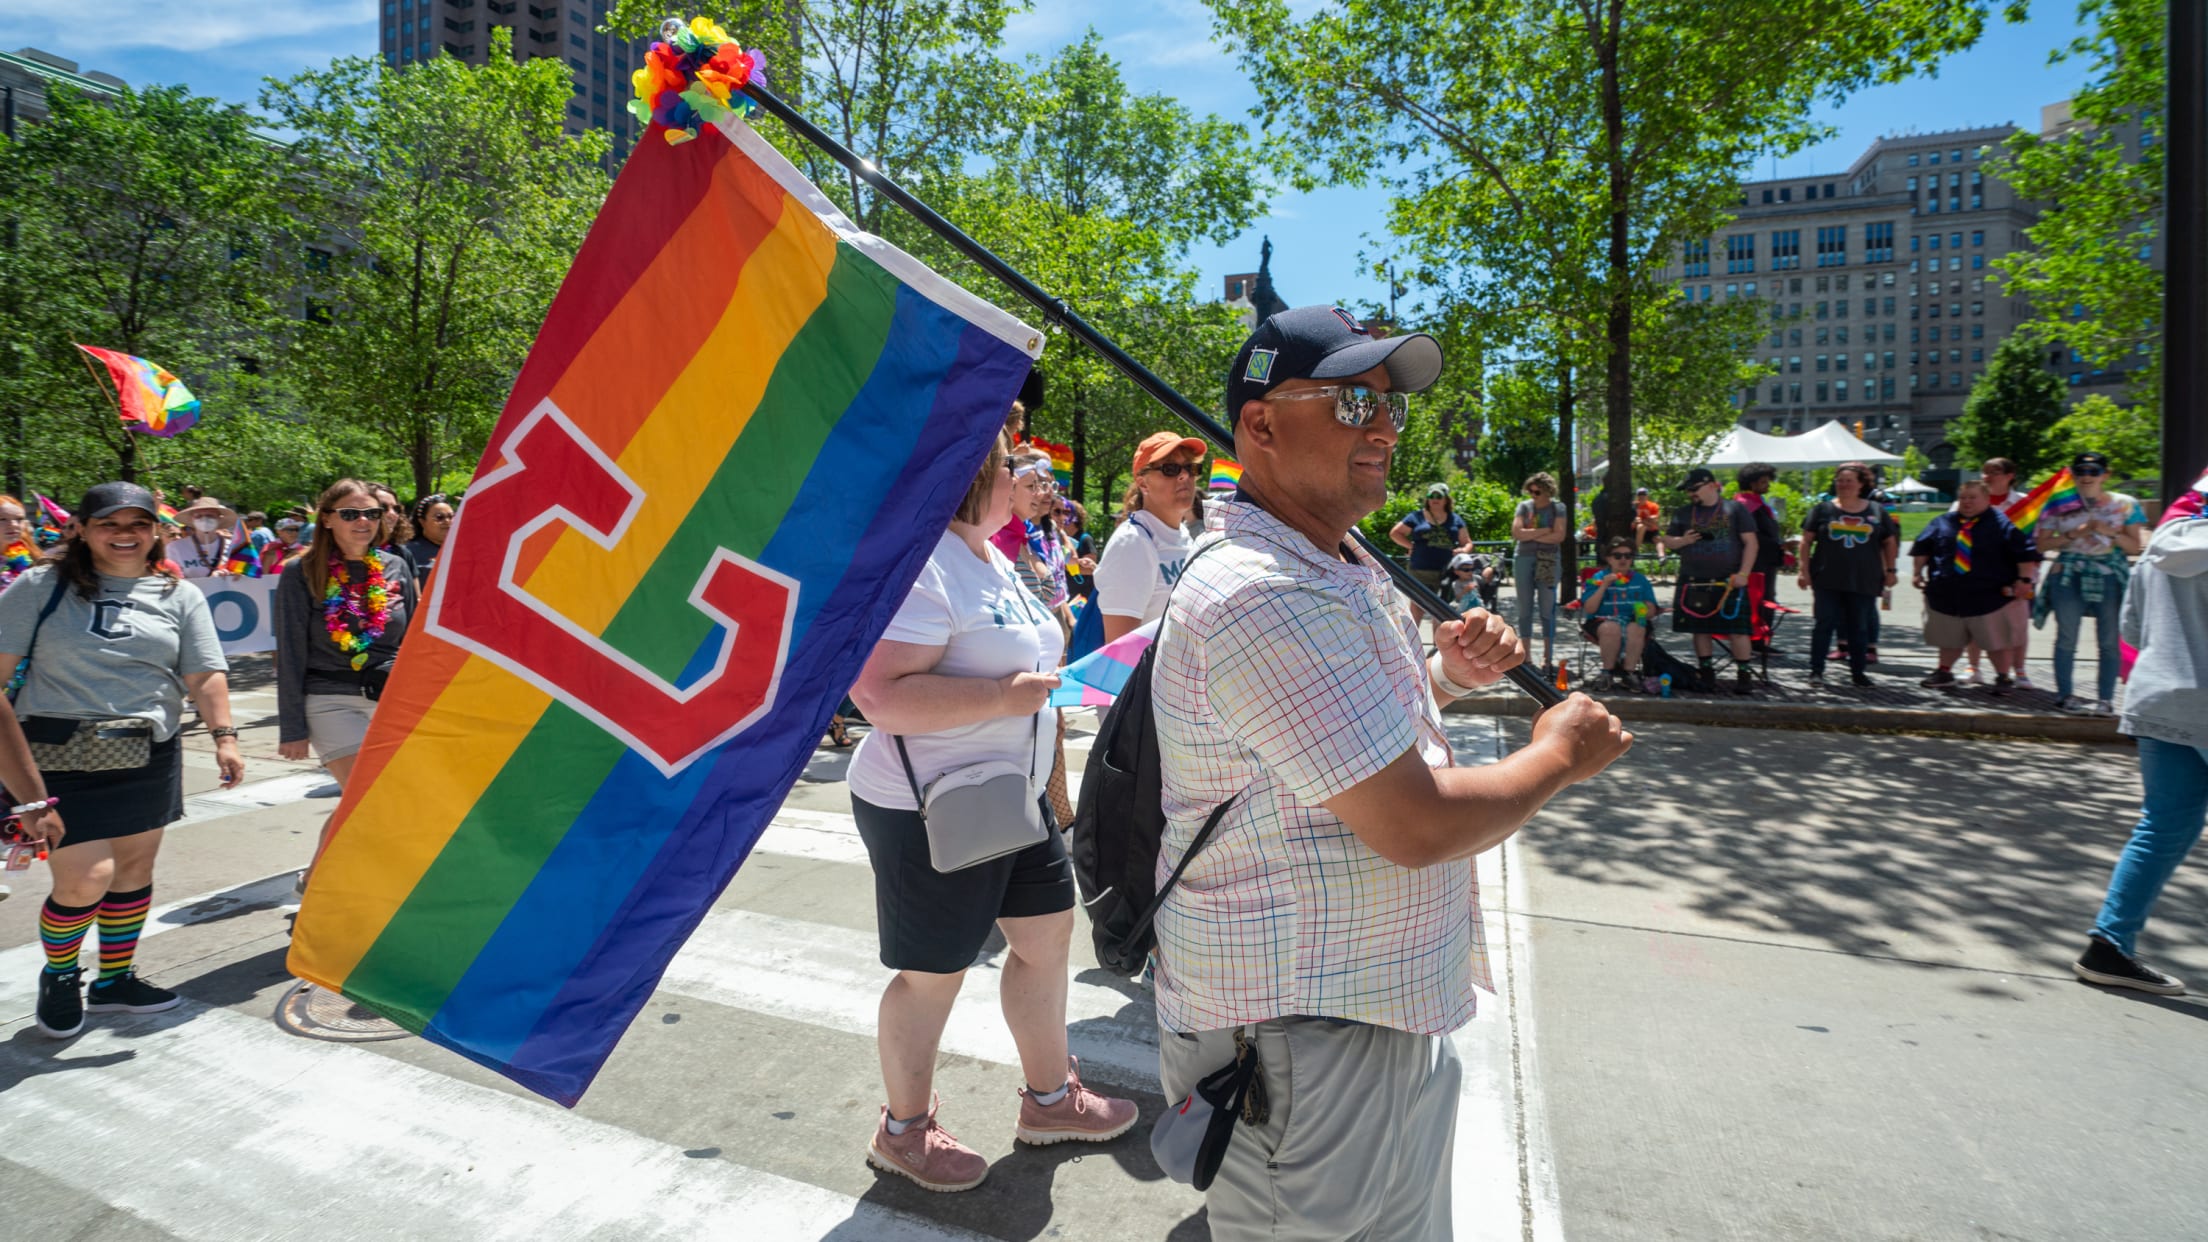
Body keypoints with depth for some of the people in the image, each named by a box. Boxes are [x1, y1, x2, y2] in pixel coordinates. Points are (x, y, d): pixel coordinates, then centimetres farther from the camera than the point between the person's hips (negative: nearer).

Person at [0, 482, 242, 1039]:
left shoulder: (180, 596, 7)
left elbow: (204, 675, 2)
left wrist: (223, 736, -10)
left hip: (150, 757, 3)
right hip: (62, 758, -3)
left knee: (135, 868, 11)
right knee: (86, 879, -7)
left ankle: (114, 979, 30)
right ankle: (58, 975, 23)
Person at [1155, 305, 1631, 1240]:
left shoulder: (1336, 565, 9)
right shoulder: (1259, 595, -27)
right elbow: (1416, 826, -28)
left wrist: (1448, 675, 4)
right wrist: (1560, 755, -10)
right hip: (1304, 1030, -10)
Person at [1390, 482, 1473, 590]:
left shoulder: (1455, 520, 15)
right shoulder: (1417, 517, 8)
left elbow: (1467, 543, 18)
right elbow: (1394, 533, 12)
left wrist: (1463, 550, -6)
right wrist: (1411, 546, -1)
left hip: (1448, 573, 3)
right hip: (1421, 572, -3)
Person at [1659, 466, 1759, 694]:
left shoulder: (1735, 509, 4)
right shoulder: (1683, 513, 11)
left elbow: (1750, 542, 2)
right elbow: (1667, 541, 15)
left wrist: (1743, 573, -8)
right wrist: (1682, 541, -8)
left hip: (1728, 581, -3)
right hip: (1694, 582, 3)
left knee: (1737, 628, -3)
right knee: (1700, 628, 6)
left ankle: (1744, 673, 8)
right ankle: (1706, 672, 17)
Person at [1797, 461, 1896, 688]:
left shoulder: (1876, 511, 9)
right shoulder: (1823, 509, 5)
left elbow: (1890, 542, 16)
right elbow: (1806, 540, 3)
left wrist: (1890, 570, 11)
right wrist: (1804, 570, -4)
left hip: (1864, 581, 2)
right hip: (1827, 580, -1)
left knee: (1860, 627, 8)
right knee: (1823, 624, -3)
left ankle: (1858, 671, 19)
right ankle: (1816, 671, 2)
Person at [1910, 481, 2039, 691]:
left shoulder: (2002, 523, -4)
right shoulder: (1942, 523, 7)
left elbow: (2026, 553, -7)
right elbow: (1922, 548, 16)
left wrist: (2024, 579, -13)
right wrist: (1918, 572, 11)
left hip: (1990, 595, -3)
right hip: (1946, 595, 3)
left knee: (1996, 639, 4)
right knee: (1949, 638, 15)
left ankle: (2003, 677, 18)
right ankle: (1944, 672, 28)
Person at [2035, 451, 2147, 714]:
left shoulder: (2124, 505, 7)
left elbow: (2135, 547, 5)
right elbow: (2042, 544, 4)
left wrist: (2109, 532, -11)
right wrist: (2074, 535, -10)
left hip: (2110, 577, 1)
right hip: (2069, 576, 0)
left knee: (2110, 641, -2)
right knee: (2066, 638, 0)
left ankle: (2104, 698, 4)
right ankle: (2065, 694, 10)